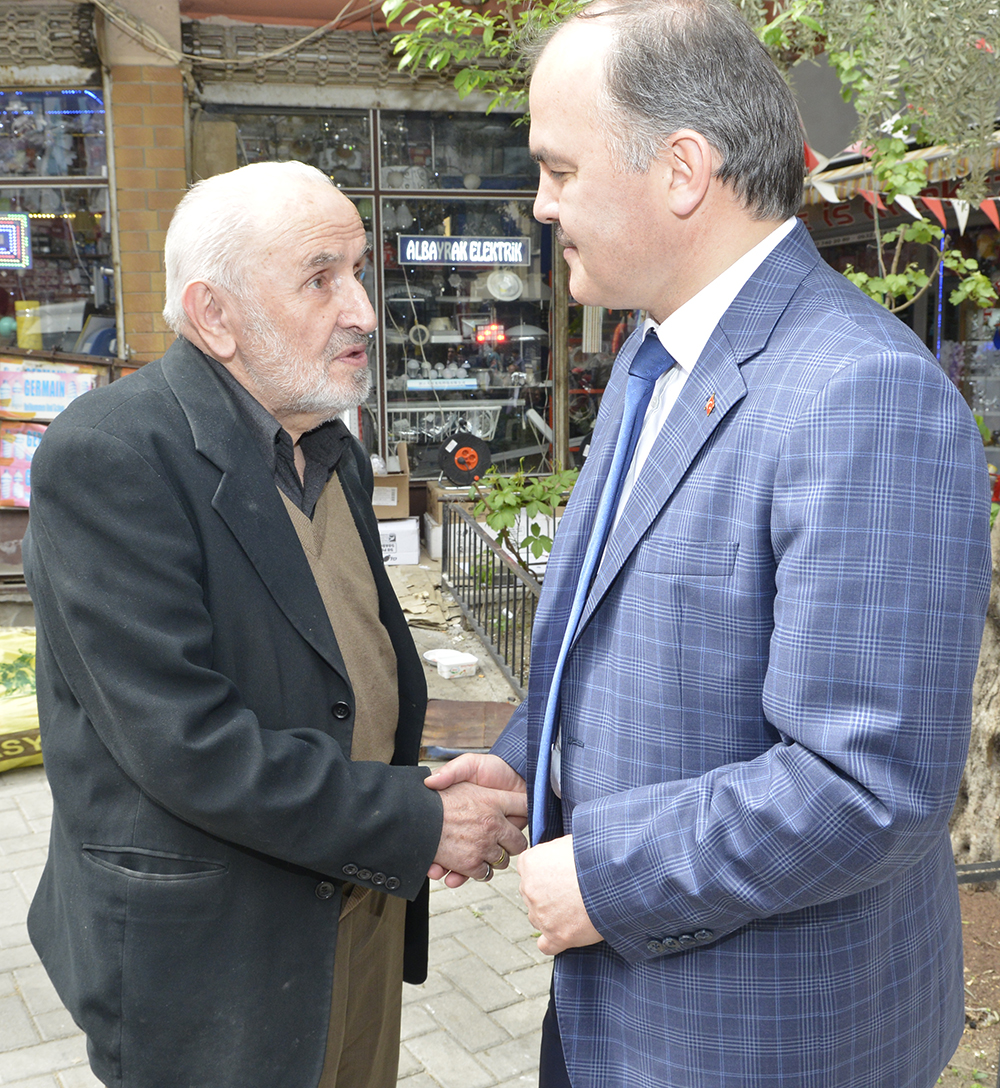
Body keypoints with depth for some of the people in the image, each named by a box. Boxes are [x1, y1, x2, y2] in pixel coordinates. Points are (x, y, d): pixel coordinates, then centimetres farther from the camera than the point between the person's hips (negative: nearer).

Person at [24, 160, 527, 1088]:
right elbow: (184, 743, -26)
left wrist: (450, 805, -4)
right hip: (210, 949, -7)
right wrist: (416, 824, -20)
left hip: (365, 902, 8)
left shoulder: (333, 449, 6)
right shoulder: (111, 455, -21)